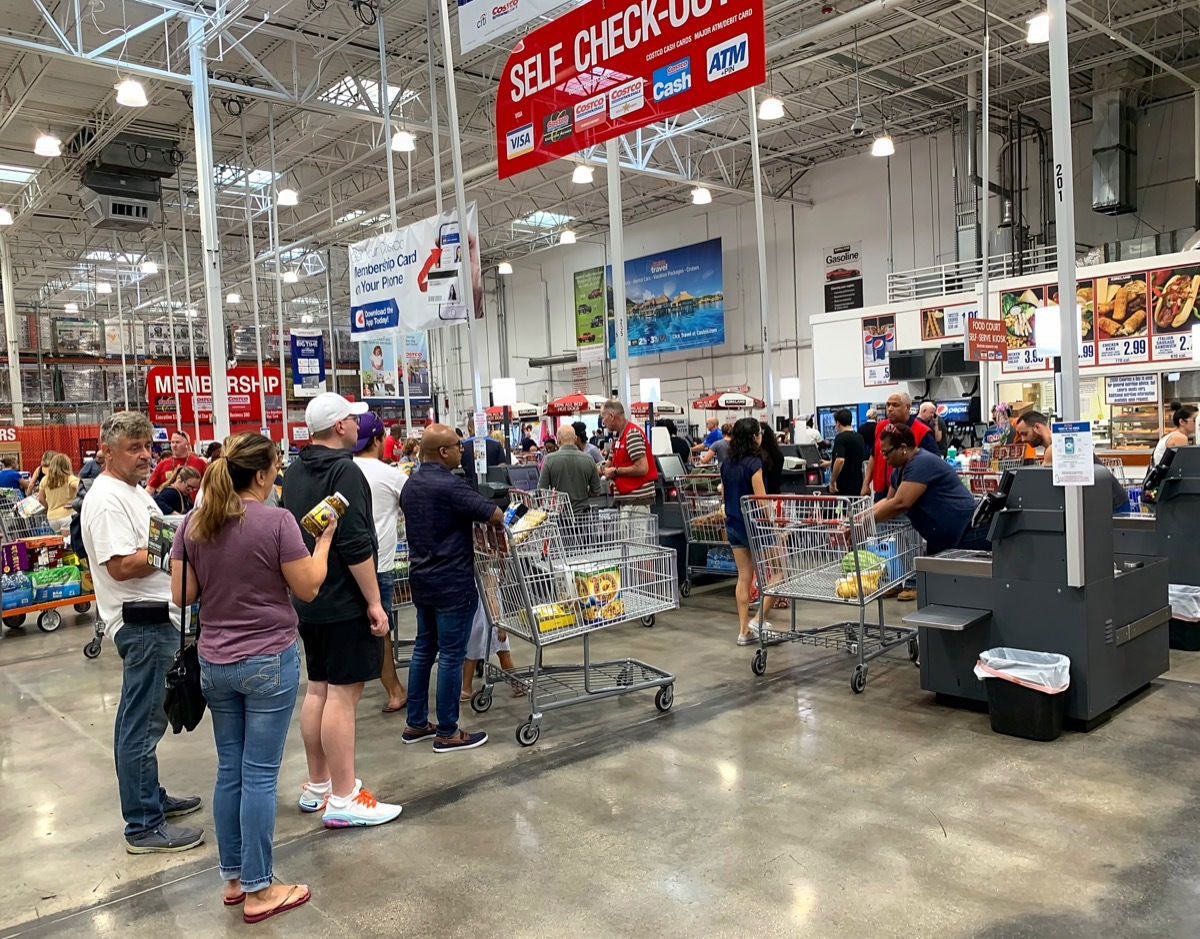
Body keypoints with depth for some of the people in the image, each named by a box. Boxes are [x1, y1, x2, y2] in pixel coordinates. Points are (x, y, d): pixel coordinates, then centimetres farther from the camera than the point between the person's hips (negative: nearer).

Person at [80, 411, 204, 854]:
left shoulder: (135, 491, 15)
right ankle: (144, 826, 6)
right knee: (140, 726, -2)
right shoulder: (106, 499, -17)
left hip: (157, 618, 10)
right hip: (142, 622, -10)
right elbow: (121, 565, -25)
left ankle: (151, 797, 33)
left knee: (148, 720, 20)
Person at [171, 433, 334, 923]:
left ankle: (232, 877, 29)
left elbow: (181, 596, 4)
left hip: (214, 662, 6)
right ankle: (258, 890, 14)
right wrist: (324, 538, 3)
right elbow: (308, 588, -9)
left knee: (229, 770, 17)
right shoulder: (276, 521, -17)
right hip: (269, 662, -5)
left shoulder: (192, 524, 0)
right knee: (259, 775, 3)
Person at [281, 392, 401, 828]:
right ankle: (343, 799, 1)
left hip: (307, 599, 9)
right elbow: (356, 546, -23)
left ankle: (317, 785, 26)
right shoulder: (344, 472, -17)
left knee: (317, 688, 15)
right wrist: (374, 602, -19)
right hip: (344, 603, -9)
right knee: (342, 694, -5)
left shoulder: (294, 472, 11)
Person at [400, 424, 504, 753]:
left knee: (423, 649, 16)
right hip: (452, 583, -9)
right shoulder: (450, 485, -20)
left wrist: (467, 530, 14)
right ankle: (447, 733, 7)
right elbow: (496, 515, -20)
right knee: (451, 655, -1)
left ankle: (416, 724, 23)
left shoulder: (410, 485, 8)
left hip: (421, 580, 9)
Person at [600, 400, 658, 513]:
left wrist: (616, 471, -12)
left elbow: (642, 468, -20)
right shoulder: (617, 436, 16)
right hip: (626, 499, 9)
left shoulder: (632, 434, -13)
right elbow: (611, 464, 27)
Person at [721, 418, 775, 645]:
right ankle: (759, 619, 3)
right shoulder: (753, 463, -17)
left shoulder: (726, 464, 5)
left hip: (733, 524, 7)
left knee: (744, 577, 12)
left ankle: (744, 630, 14)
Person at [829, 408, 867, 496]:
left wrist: (832, 481, -19)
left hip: (843, 487, -8)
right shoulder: (860, 437, 12)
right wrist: (830, 463, 36)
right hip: (858, 485, 8)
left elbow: (840, 460, -28)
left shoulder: (841, 437, -14)